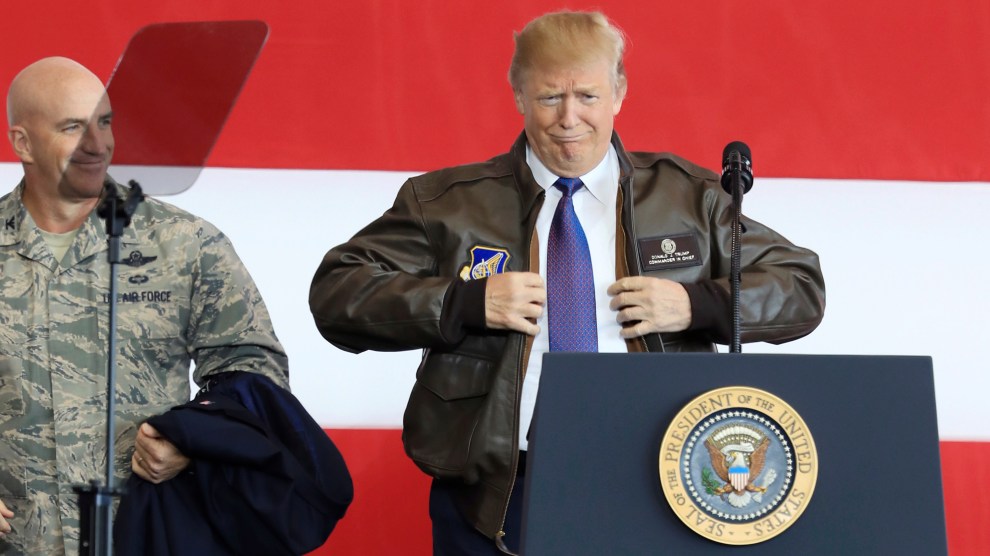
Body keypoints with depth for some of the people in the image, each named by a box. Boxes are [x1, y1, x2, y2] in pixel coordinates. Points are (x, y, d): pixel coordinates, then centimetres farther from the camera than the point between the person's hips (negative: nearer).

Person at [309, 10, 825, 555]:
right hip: (497, 499, 0)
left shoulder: (688, 196, 12)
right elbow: (334, 294, 0)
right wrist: (467, 301, -13)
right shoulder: (445, 203, 7)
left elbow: (803, 286, 13)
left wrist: (697, 304, -6)